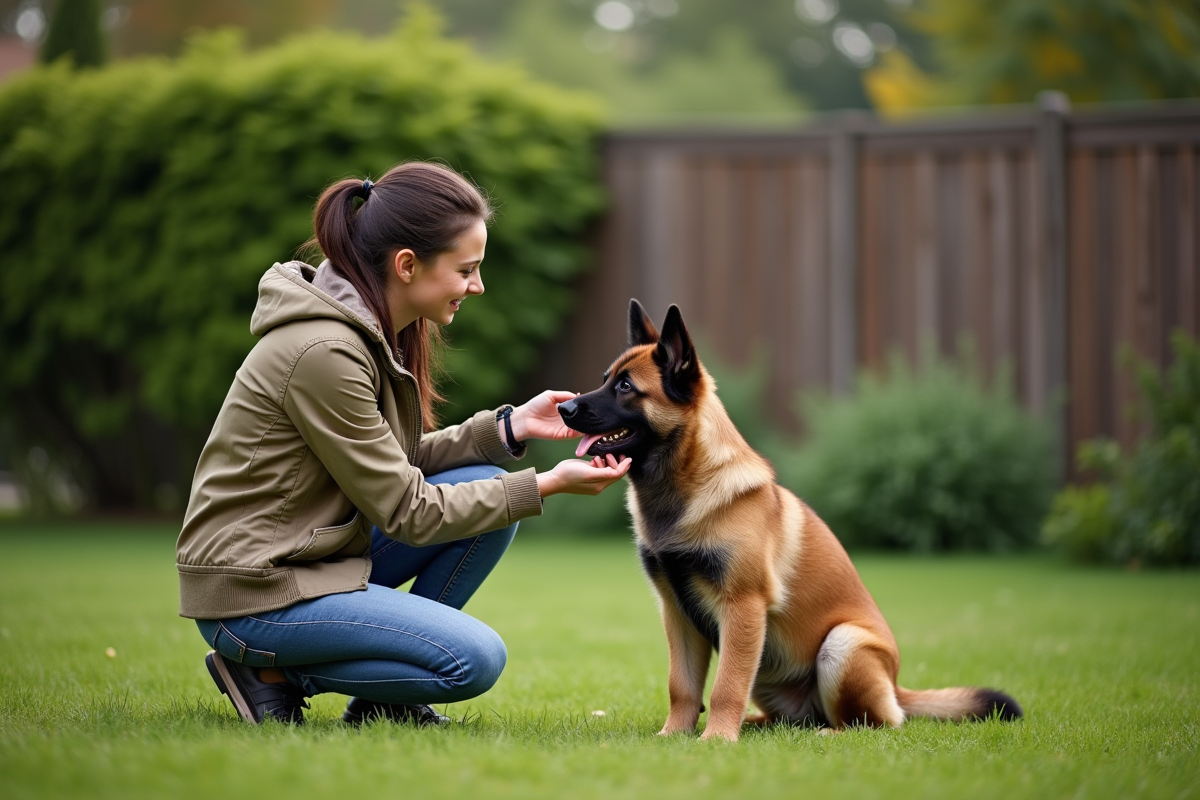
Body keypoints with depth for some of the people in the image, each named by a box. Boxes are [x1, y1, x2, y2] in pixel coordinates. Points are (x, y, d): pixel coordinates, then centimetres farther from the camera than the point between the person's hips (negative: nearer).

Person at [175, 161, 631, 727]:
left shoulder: (379, 329, 5)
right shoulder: (325, 352, -24)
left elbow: (398, 462, 12)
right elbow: (406, 511, -18)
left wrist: (508, 427, 0)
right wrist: (546, 487, -15)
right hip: (254, 591, -10)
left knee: (486, 486, 2)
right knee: (475, 659, -17)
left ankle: (384, 696, 9)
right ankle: (270, 669, -3)